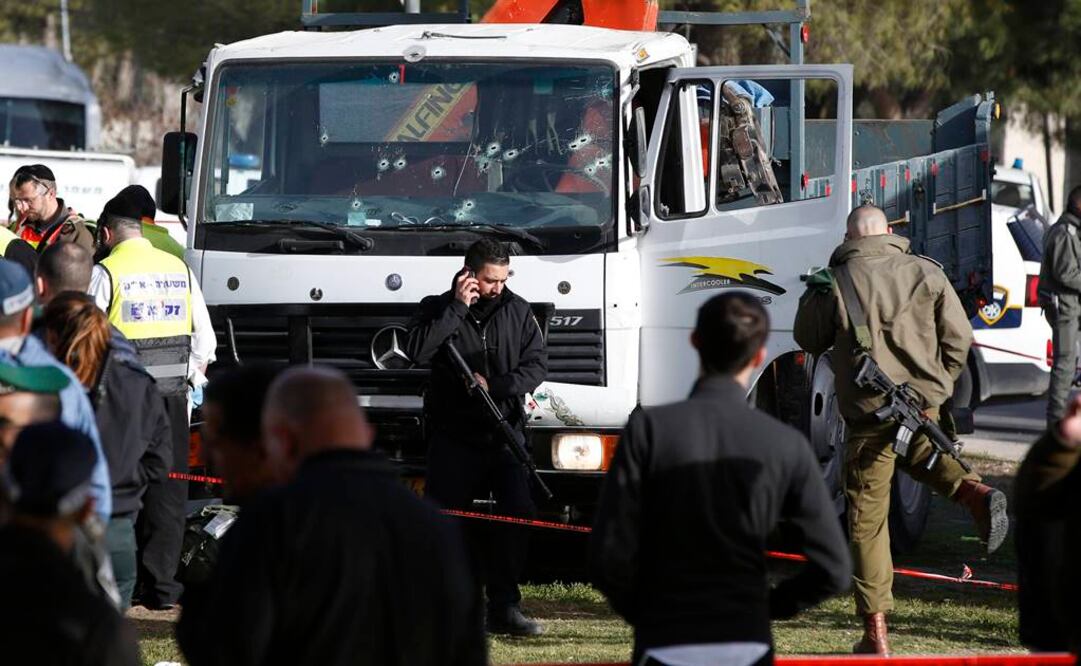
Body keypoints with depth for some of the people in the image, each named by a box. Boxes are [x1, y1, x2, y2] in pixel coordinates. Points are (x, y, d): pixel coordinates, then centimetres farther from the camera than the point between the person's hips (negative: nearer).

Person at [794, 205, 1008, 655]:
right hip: (923, 401, 3)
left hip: (868, 410, -3)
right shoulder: (926, 273, 4)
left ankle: (875, 633, 1)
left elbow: (809, 339, 9)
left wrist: (812, 295, 25)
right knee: (916, 451, 38)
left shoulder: (836, 281, -3)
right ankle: (973, 492, 7)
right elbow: (958, 335, 4)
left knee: (867, 520, 3)